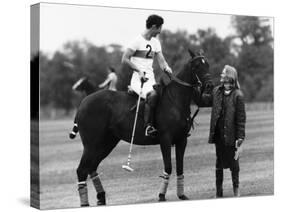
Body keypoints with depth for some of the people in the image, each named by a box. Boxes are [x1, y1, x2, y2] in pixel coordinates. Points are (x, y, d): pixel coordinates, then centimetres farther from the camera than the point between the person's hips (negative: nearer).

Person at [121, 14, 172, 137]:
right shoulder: (137, 41, -6)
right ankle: (148, 126, -31)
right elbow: (125, 60, -9)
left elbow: (161, 60, 13)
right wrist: (139, 70, -20)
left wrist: (166, 67, -11)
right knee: (153, 94, -35)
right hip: (138, 79, -8)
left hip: (151, 79, 8)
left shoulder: (156, 42, 16)